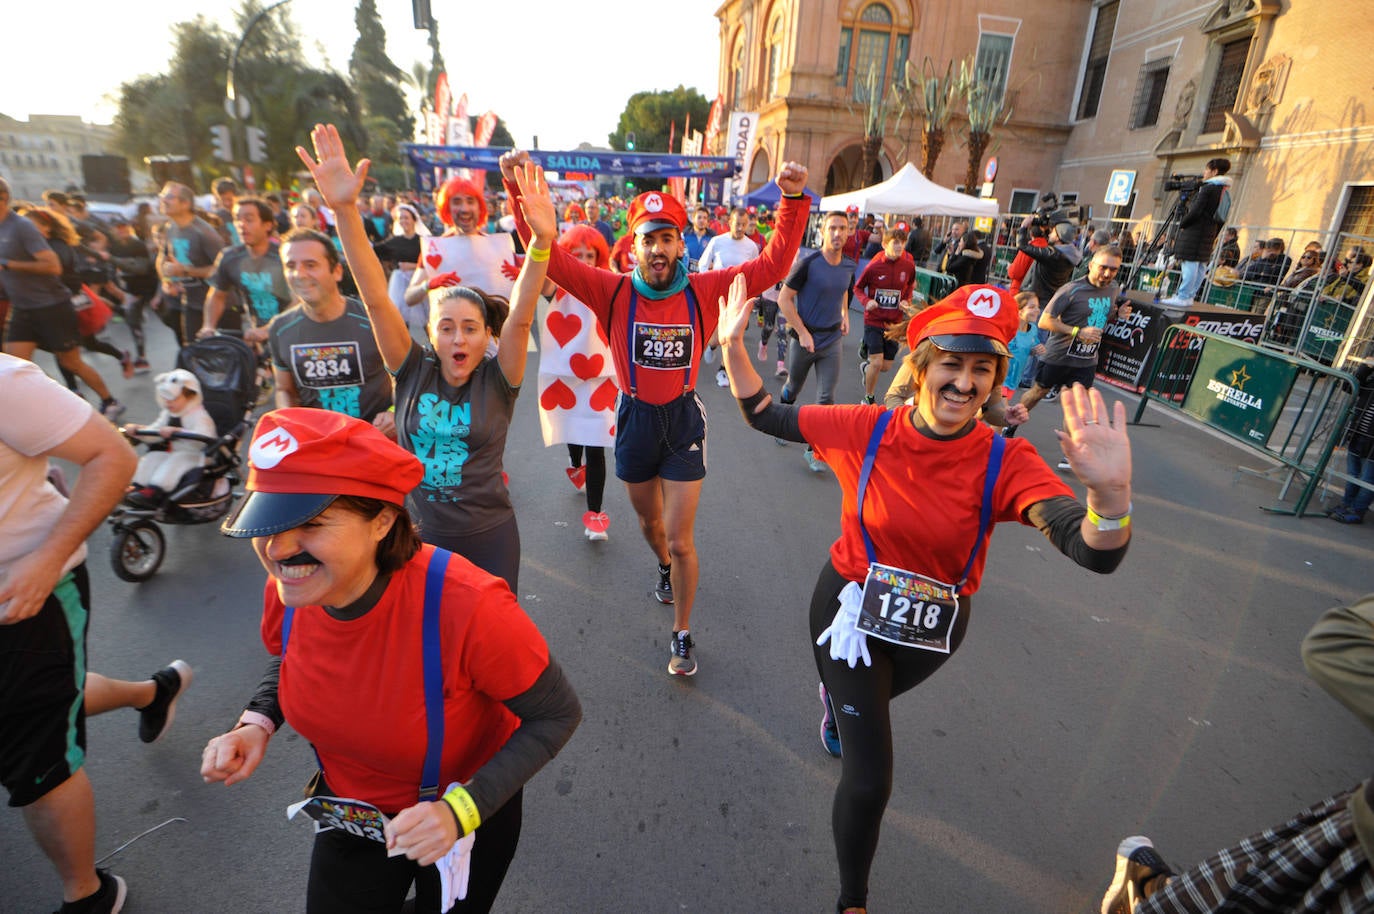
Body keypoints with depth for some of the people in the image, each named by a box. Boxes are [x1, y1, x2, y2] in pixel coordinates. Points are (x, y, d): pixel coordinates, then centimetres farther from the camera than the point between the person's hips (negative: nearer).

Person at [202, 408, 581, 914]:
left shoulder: (465, 606, -39)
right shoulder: (287, 591, -21)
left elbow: (557, 715, -25)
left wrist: (462, 809, -32)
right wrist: (257, 724, -14)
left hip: (464, 816, -3)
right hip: (348, 803, 4)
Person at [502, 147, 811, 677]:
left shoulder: (704, 291, -9)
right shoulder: (614, 292, -10)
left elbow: (773, 264, -11)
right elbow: (548, 256, -15)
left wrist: (793, 202, -21)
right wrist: (519, 192, -25)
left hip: (683, 420, -2)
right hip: (635, 419, 2)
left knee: (680, 539, 2)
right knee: (648, 519, 25)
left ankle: (682, 634, 23)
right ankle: (666, 569, 60)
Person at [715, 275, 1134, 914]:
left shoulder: (1006, 462, -22)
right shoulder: (867, 429, -20)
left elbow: (1096, 553, -35)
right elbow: (764, 416, -10)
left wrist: (1110, 493, -55)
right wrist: (733, 346, -22)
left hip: (933, 628, 2)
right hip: (852, 608, -2)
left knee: (871, 701, 34)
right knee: (869, 782, -2)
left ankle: (836, 700, 74)